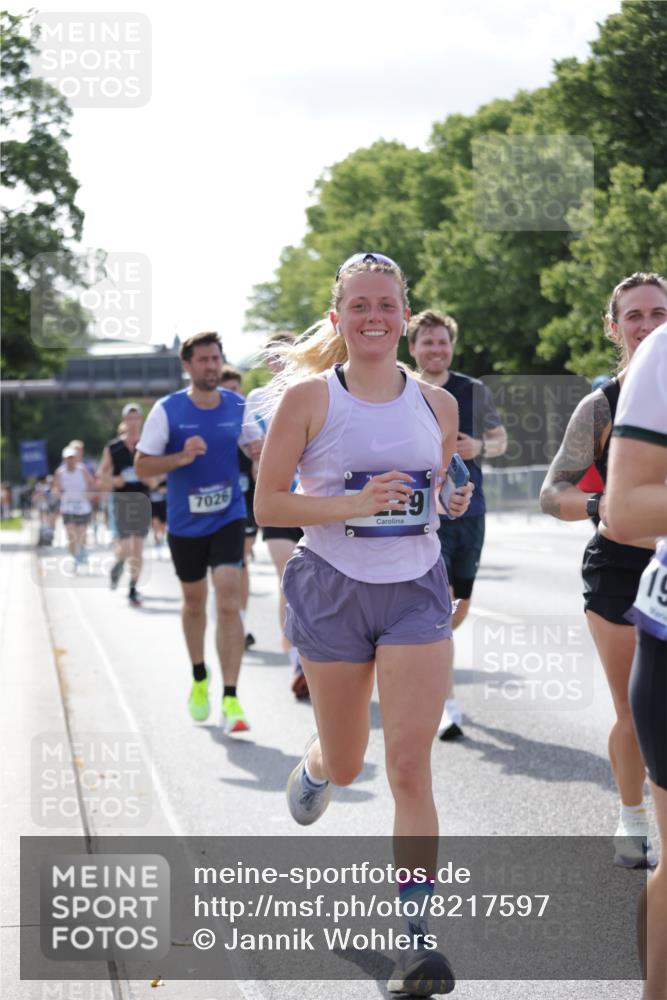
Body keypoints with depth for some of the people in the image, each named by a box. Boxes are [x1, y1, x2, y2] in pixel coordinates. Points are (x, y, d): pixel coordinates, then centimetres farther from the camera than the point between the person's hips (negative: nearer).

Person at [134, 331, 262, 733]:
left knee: (229, 603, -14)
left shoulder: (238, 406, -1)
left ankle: (231, 700, -15)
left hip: (228, 519, 0)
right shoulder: (167, 410, -7)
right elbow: (142, 465, -7)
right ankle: (199, 678, 40)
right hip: (185, 523, 0)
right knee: (194, 601, 15)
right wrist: (182, 458, -23)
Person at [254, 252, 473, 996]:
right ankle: (313, 765, 52)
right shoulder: (309, 397, -7)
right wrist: (353, 504, -20)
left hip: (416, 592, 1)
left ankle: (415, 934, -5)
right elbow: (267, 503, -8)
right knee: (346, 764, 13)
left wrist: (455, 500, -1)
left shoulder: (437, 404, 4)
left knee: (410, 769, -8)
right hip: (332, 590, -1)